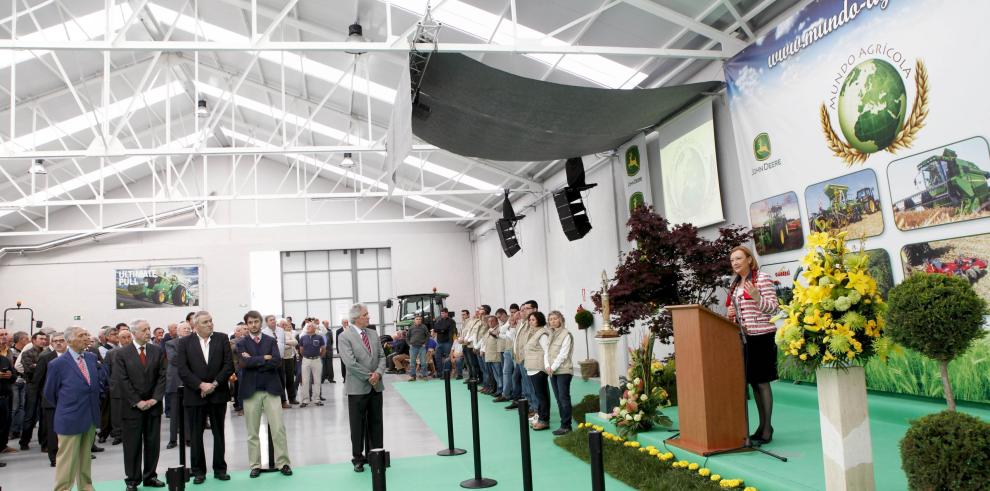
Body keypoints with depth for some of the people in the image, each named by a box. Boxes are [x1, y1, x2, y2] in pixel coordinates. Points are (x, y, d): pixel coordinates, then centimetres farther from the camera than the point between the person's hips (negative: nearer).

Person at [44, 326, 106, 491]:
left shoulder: (92, 357, 3)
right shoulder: (58, 364, -11)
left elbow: (100, 380, 14)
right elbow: (50, 393, 0)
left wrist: (94, 401, 5)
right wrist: (66, 407, 8)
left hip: (91, 417, 5)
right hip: (70, 420, -5)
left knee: (85, 457, 17)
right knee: (67, 460, 1)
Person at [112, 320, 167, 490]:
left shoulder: (158, 351, 5)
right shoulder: (121, 353, -3)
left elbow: (162, 376, 3)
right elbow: (121, 381, -7)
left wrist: (155, 399, -8)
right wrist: (137, 402, -12)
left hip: (153, 405, 3)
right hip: (131, 406, -3)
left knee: (153, 443, 8)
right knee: (132, 445, 4)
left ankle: (150, 477, 19)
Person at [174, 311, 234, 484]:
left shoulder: (222, 339, 2)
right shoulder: (185, 342, 0)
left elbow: (229, 365, -3)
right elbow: (182, 370, -7)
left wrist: (214, 384, -12)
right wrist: (201, 385, -15)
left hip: (218, 393, 1)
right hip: (195, 395, -1)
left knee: (219, 432, 8)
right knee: (196, 434, 6)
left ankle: (220, 468, 18)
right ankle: (198, 470, 16)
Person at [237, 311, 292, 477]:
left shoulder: (271, 340, 7)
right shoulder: (241, 343, 4)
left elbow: (277, 361, -9)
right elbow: (245, 362, -13)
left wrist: (254, 361, -11)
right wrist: (265, 358, -10)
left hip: (271, 389, 0)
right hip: (251, 390, 0)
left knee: (278, 428, -2)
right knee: (252, 432, 7)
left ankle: (283, 463, 6)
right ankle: (255, 465, 16)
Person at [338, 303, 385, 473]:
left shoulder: (373, 333, 9)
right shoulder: (345, 337, -8)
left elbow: (381, 356, 8)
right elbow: (350, 363, -16)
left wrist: (378, 373, -10)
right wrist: (368, 377, -14)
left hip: (376, 386, 5)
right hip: (358, 387, -5)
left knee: (376, 423, 11)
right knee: (358, 425, 4)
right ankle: (358, 458, 17)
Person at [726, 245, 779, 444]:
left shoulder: (762, 278, -6)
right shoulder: (735, 284, 15)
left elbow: (772, 308, -11)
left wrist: (757, 298, -28)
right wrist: (731, 314, 2)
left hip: (761, 336, -7)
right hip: (743, 336, 7)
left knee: (762, 381, -4)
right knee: (752, 381, 10)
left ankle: (767, 429, 2)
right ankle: (762, 425, 20)